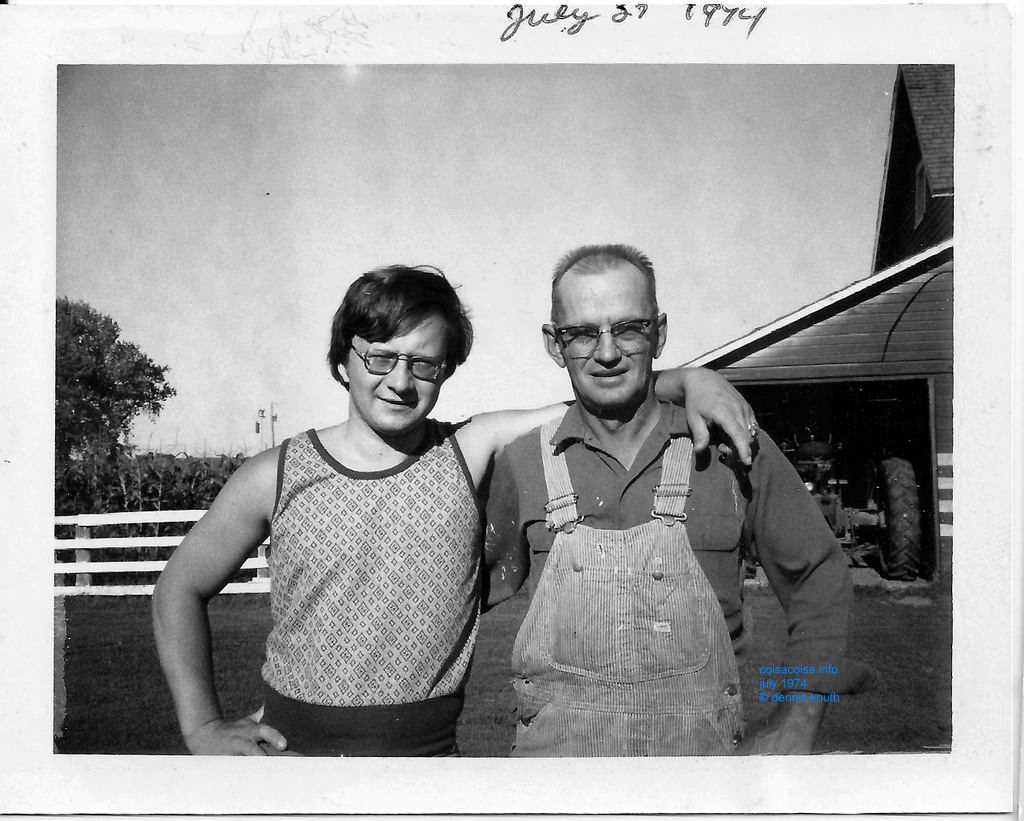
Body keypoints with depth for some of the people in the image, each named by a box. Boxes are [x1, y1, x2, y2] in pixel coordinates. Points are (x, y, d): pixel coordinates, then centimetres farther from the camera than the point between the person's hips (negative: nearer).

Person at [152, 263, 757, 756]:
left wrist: (690, 378, -23)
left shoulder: (471, 451, -7)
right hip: (293, 744, 0)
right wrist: (203, 726, 0)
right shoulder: (276, 477, -6)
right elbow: (182, 587, 5)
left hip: (430, 746, 1)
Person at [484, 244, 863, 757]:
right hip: (557, 746, 0)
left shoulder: (733, 449, -7)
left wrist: (795, 725, -3)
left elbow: (819, 579, 1)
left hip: (704, 742, 1)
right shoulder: (520, 463, -6)